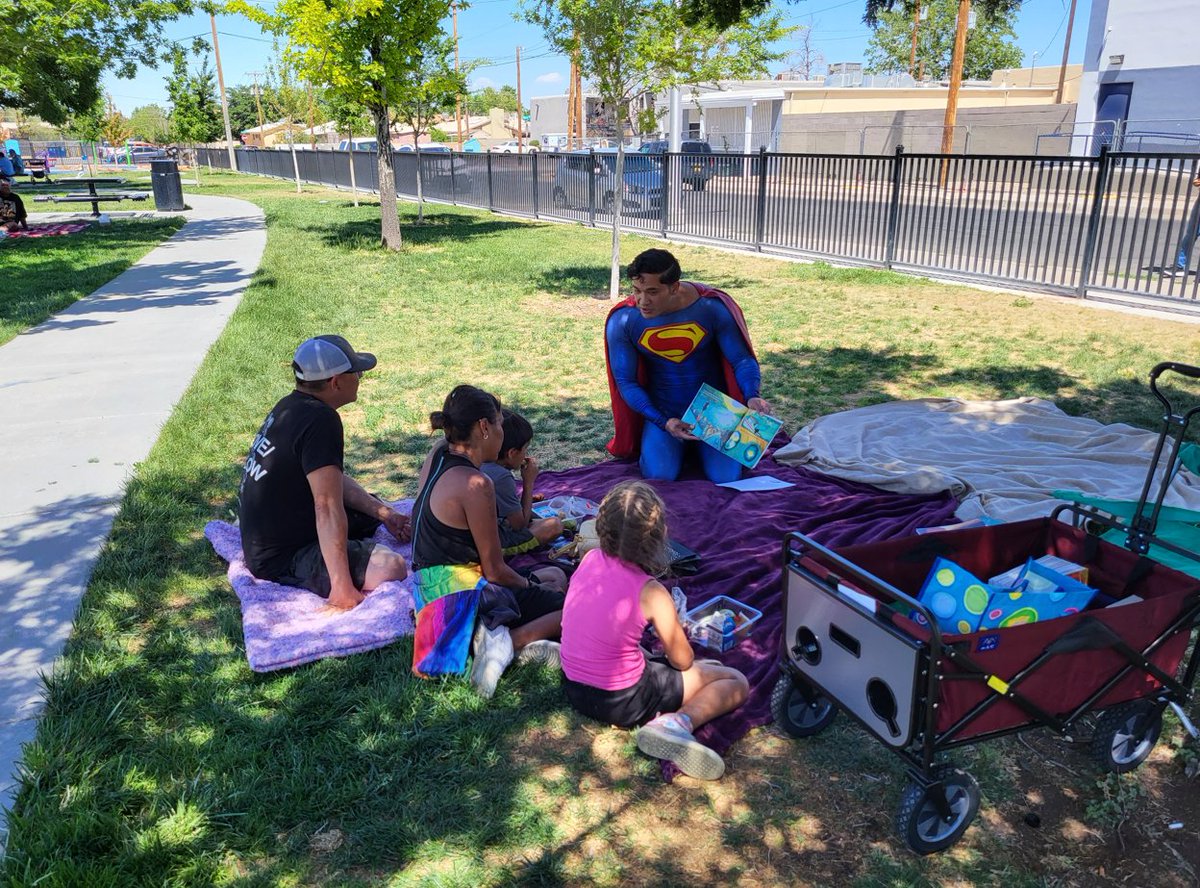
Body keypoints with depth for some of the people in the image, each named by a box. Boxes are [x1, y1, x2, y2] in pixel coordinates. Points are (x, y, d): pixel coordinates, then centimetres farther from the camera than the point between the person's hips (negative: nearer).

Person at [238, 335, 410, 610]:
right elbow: (327, 507, -32)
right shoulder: (320, 421, -25)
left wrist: (384, 514, 7)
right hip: (280, 558, -10)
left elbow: (334, 480, 15)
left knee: (376, 507, 25)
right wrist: (342, 586, -34)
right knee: (392, 567, -30)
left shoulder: (291, 407, 7)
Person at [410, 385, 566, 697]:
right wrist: (533, 585, 2)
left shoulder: (435, 458, 2)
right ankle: (511, 641, -18)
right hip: (462, 598, -10)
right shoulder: (475, 484, -23)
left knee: (555, 575, 27)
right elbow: (495, 570, -15)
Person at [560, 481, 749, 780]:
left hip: (573, 688, 7)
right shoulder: (651, 592, -22)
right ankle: (678, 722, -19)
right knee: (737, 683, 3)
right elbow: (683, 661, -9)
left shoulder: (589, 559, -7)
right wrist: (675, 628, 11)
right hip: (621, 702, -6)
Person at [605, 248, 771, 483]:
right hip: (662, 412, 0)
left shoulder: (713, 308, -19)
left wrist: (751, 396, -31)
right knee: (659, 476, -21)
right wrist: (663, 422, -22)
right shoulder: (622, 321, -17)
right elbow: (626, 381, -10)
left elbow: (741, 359, -10)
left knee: (726, 477, -15)